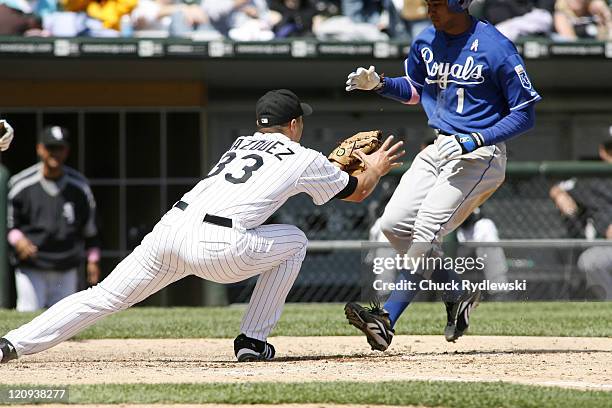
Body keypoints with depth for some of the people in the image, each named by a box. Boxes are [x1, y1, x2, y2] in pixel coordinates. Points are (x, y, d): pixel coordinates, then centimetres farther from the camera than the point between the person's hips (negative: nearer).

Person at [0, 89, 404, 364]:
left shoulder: (242, 144, 32)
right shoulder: (305, 159, 16)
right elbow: (356, 191, 32)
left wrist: (338, 160, 59)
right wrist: (375, 168, 54)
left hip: (170, 228, 5)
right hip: (216, 248, -5)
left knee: (105, 297, 5)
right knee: (294, 242, 19)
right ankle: (253, 341, 14)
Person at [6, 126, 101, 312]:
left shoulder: (79, 186, 3)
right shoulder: (21, 185, -4)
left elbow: (90, 226, 11)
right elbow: (8, 223, 0)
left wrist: (93, 260, 8)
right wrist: (17, 239, -20)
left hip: (66, 271, 3)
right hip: (31, 268, -3)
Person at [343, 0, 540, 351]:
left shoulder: (496, 49, -15)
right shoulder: (426, 42, 6)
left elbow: (525, 114, -11)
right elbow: (415, 91, 24)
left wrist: (475, 140, -22)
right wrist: (379, 84, 3)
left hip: (479, 153, -8)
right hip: (439, 149, 8)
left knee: (427, 230, -18)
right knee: (395, 224, -2)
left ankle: (387, 320, -20)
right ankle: (457, 295, 13)